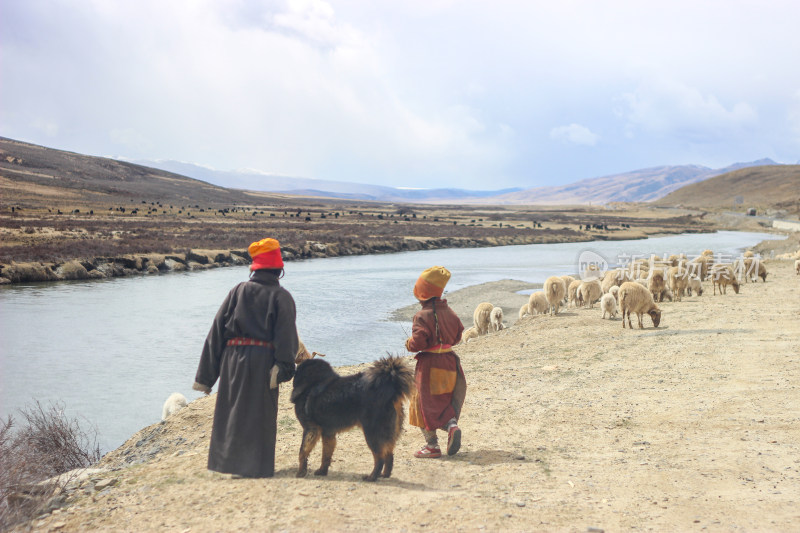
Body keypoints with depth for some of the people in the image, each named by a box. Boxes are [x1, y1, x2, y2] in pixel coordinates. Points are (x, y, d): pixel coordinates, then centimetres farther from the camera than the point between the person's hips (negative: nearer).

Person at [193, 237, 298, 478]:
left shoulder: (238, 291, 5)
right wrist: (284, 367, -19)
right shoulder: (281, 296, -1)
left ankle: (227, 460, 19)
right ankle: (256, 464, 10)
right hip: (263, 361, -2)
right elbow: (287, 335, -14)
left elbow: (217, 329, 4)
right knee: (260, 413, 7)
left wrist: (206, 374, 7)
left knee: (231, 410, 13)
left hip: (234, 358, 2)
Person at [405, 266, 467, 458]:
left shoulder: (422, 316, -16)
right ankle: (452, 426, -7)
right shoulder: (449, 312, 4)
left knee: (425, 404, 5)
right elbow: (457, 336, 13)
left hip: (429, 365, -6)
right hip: (450, 362, 6)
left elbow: (418, 343, -22)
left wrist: (408, 343, -1)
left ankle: (432, 445, 6)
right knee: (445, 402, 19)